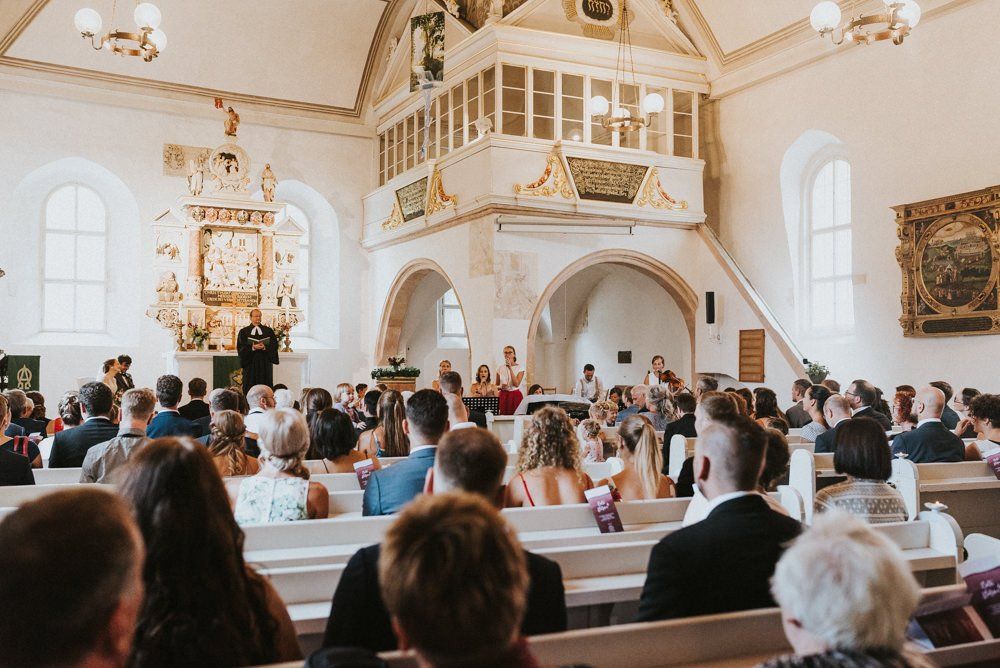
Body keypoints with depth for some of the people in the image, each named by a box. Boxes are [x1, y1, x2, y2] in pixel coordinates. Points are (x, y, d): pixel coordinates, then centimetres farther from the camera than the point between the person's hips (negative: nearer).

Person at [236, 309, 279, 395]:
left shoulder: (268, 331, 10)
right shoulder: (244, 332, 8)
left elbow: (274, 346, 2)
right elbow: (240, 348, -1)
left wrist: (264, 347, -17)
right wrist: (252, 348, -17)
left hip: (265, 363, 1)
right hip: (250, 364, -1)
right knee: (250, 388, -4)